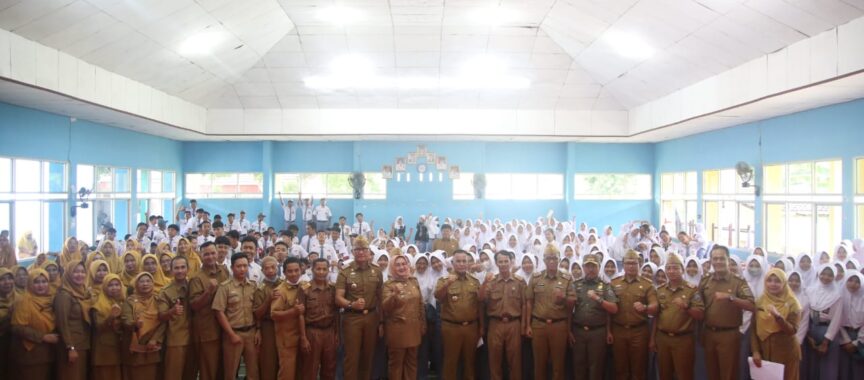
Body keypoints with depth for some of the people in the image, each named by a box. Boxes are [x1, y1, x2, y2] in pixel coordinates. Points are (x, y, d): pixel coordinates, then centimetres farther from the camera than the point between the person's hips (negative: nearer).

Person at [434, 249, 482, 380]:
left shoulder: (475, 281, 9)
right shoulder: (444, 280, -1)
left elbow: (479, 305, 12)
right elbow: (438, 297, -20)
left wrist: (481, 327, 10)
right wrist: (447, 283, -37)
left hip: (471, 327, 3)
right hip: (451, 327, -3)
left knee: (469, 360, 12)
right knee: (451, 361, 3)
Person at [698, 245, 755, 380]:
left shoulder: (738, 282, -7)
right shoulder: (705, 281, 6)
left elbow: (751, 306, -19)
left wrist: (730, 297, -31)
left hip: (729, 335, -4)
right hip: (709, 334, 4)